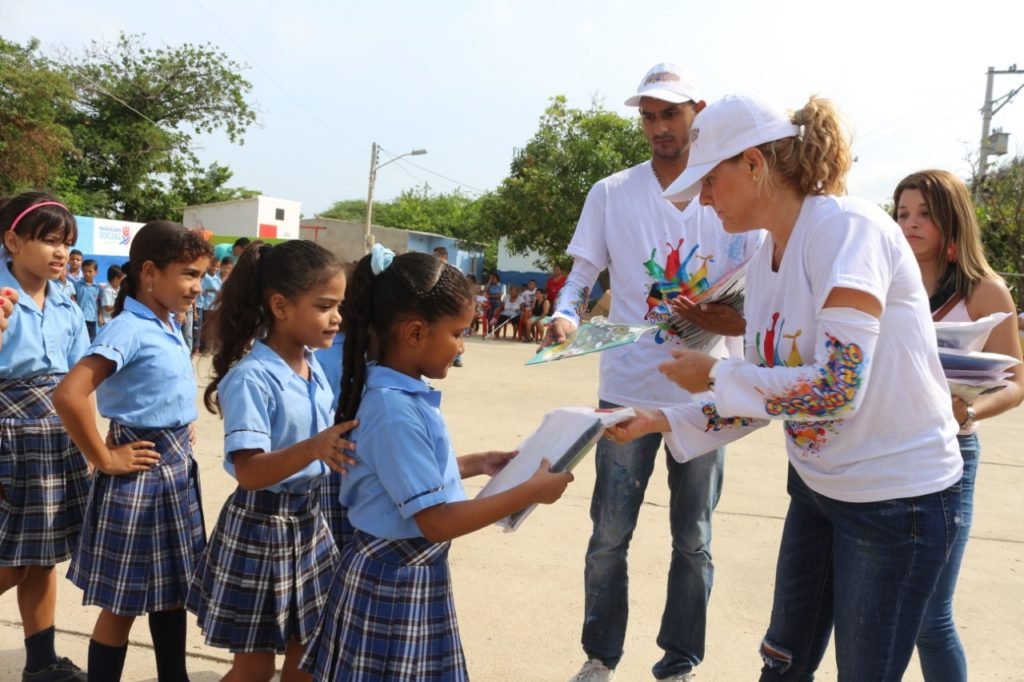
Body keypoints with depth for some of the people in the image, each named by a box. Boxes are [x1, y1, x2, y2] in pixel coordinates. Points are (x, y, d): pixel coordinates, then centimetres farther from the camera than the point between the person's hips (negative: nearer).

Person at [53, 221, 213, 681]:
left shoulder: (170, 328, 7)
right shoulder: (128, 329, -19)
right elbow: (69, 394, -30)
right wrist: (104, 460, -20)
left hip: (178, 466, 8)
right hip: (141, 473, -8)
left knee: (172, 591, 19)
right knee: (122, 604, 5)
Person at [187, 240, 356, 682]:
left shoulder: (313, 366, 1)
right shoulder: (252, 377, -22)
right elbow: (249, 472, -29)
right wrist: (312, 449, -42)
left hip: (309, 517, 7)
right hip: (261, 525, -7)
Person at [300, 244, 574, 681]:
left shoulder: (403, 394, 1)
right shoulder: (396, 411, -28)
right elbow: (437, 522, -27)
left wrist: (476, 464, 9)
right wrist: (532, 491, -22)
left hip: (411, 571, 9)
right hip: (394, 579, -9)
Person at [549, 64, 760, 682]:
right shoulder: (611, 194, 2)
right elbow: (581, 278, 2)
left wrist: (735, 319, -20)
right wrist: (564, 316, -19)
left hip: (704, 394, 1)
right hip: (629, 391, 0)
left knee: (694, 542, 10)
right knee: (609, 537, 6)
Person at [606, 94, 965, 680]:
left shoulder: (848, 227, -21)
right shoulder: (764, 259, 2)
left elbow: (836, 387, -29)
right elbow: (766, 392, 6)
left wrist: (717, 375, -17)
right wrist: (662, 420, 0)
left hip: (898, 496, -7)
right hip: (818, 485, 8)